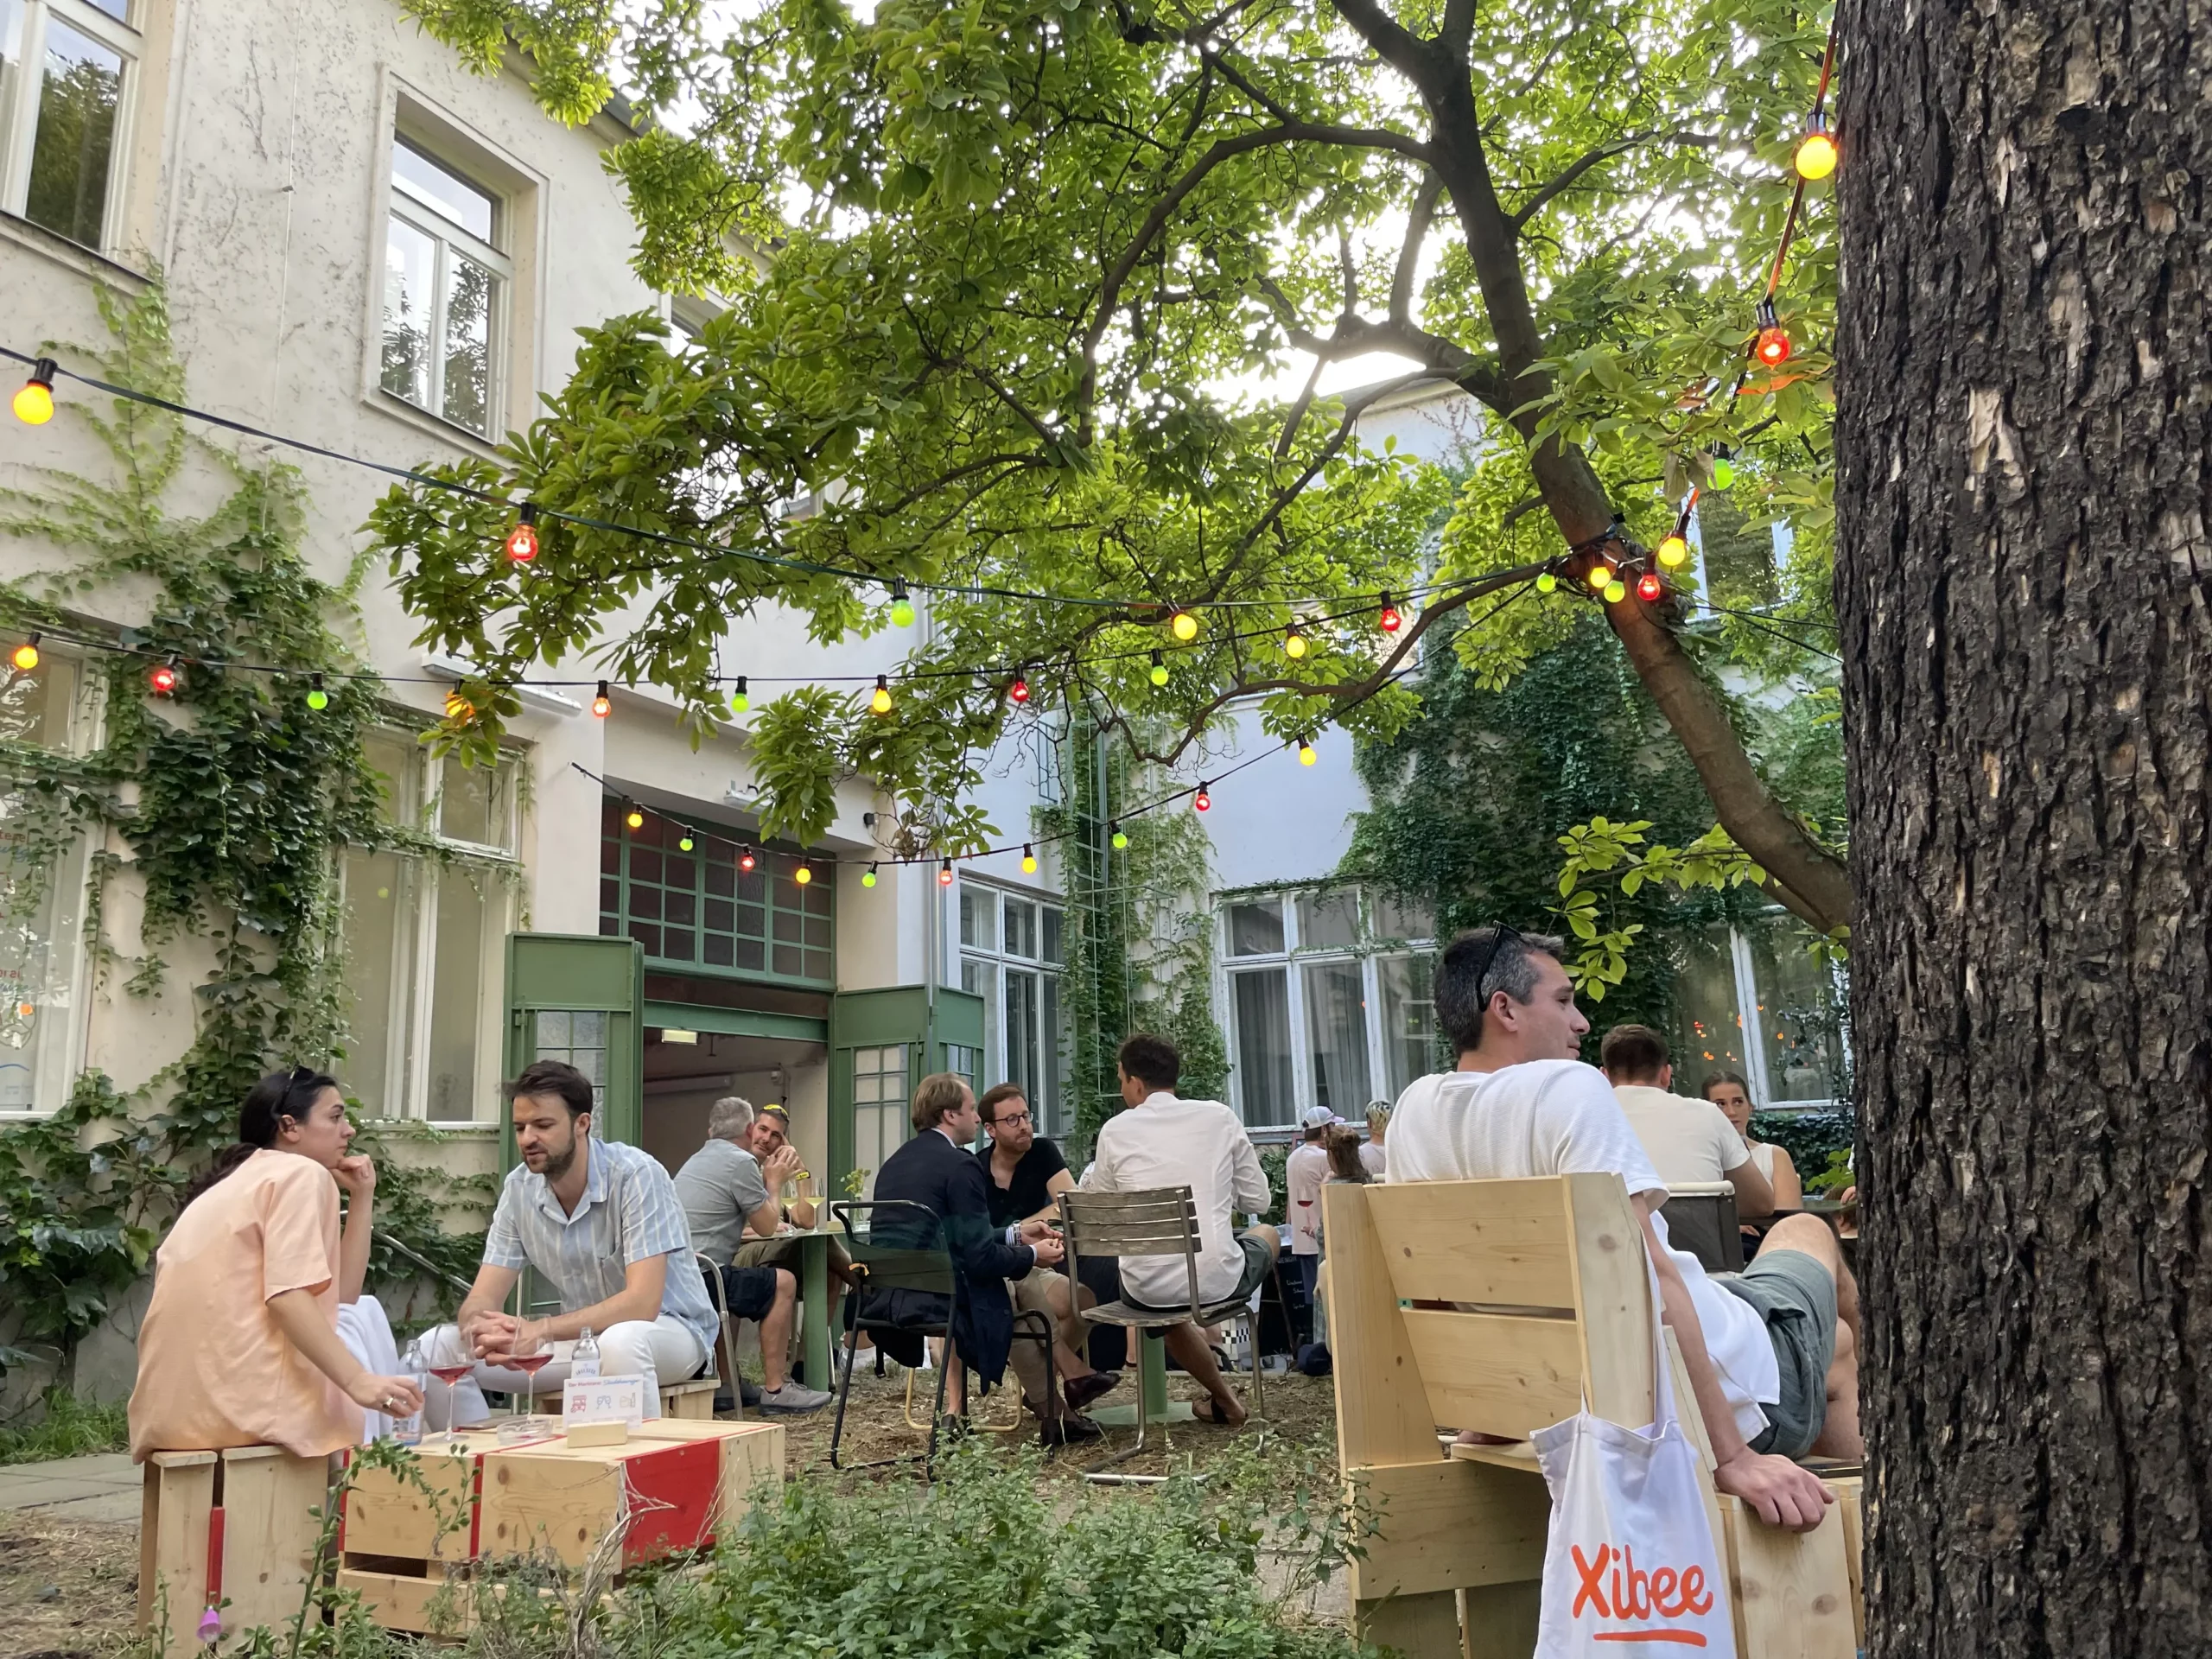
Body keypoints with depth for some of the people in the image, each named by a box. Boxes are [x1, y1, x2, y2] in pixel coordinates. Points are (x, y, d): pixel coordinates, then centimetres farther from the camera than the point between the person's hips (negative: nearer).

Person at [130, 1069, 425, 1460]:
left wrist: (362, 1197, 15)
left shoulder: (240, 1181, 23)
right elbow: (288, 1298, -17)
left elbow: (338, 1294, 16)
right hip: (233, 1401, -9)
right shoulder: (301, 1174, -3)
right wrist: (360, 1381, -22)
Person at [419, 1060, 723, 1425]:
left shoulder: (637, 1175, -22)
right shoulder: (519, 1188, -4)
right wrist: (480, 1328, -30)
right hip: (583, 1334, 5)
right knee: (436, 1347, -8)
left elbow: (642, 1303, -28)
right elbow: (483, 1297, -5)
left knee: (619, 1343, -40)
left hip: (670, 1328, -5)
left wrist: (540, 1331, -37)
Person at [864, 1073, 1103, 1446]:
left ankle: (955, 1411, 33)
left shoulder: (895, 1162, 14)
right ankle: (1052, 1414, 23)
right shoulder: (960, 1165, -11)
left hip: (880, 1299, 8)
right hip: (929, 1300, -8)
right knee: (1015, 1297, 14)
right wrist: (1032, 1255, 3)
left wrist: (1014, 1233, 24)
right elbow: (981, 1258, -14)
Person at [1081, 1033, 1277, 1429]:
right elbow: (1258, 1201, 6)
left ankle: (1224, 1399, 36)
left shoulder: (1116, 1130, -2)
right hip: (1218, 1280, 0)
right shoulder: (1220, 1117, -1)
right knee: (1267, 1235, 34)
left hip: (1146, 1289, 1)